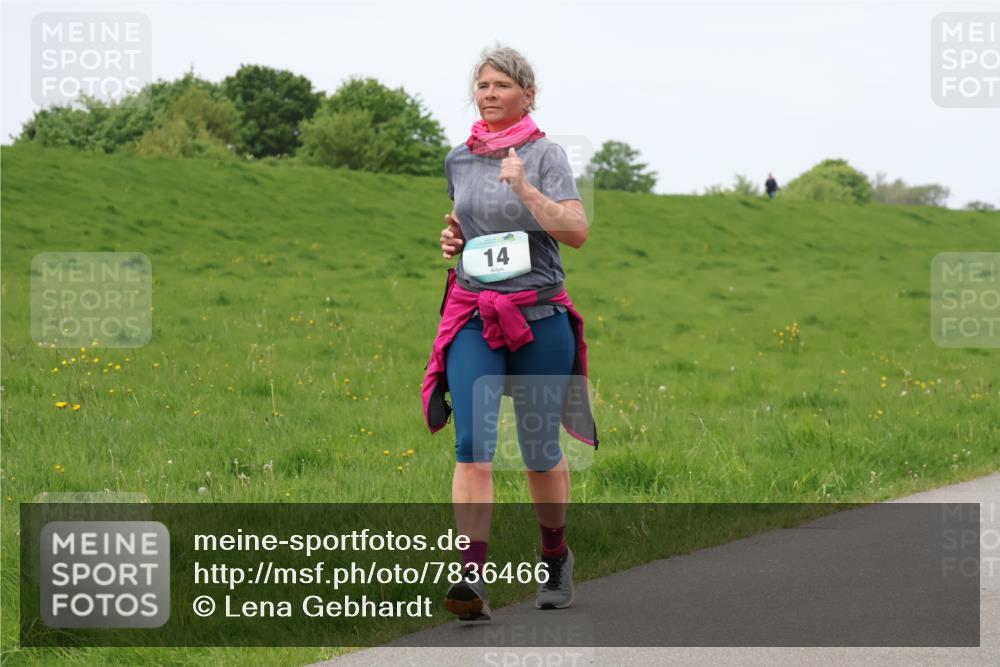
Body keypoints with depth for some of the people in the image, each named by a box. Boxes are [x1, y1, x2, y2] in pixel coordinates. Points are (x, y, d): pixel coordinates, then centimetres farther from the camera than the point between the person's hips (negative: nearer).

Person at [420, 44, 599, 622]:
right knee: (474, 447, -14)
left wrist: (525, 187, -22)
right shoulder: (459, 160, 11)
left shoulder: (544, 153, -2)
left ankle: (557, 558, 32)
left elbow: (577, 232, -13)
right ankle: (474, 579, -20)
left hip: (539, 318, -2)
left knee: (541, 451, 7)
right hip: (473, 318, 3)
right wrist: (452, 240, 8)